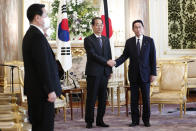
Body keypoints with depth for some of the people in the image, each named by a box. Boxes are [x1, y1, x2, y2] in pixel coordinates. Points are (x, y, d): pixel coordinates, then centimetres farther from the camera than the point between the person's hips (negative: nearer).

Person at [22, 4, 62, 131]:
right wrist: (50, 90, -19)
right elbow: (43, 67, -22)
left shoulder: (30, 34, 14)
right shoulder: (38, 37, -19)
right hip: (42, 91, -10)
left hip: (33, 90, 10)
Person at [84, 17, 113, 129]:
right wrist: (106, 62, -12)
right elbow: (93, 55, -12)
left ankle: (100, 120, 14)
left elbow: (109, 56, 17)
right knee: (91, 98, -3)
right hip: (93, 73, -6)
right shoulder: (88, 40, -3)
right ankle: (89, 121, 5)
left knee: (103, 98, 7)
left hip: (104, 73, 6)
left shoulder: (106, 40, 17)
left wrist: (110, 70, 10)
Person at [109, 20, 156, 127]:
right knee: (134, 98, 4)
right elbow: (124, 56, 3)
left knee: (146, 98, 3)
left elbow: (153, 58, 0)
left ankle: (146, 120, 13)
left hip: (145, 74, -1)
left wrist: (153, 73, -5)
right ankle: (135, 120, 11)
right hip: (133, 74, 1)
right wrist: (116, 62, -16)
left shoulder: (149, 41, 2)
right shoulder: (129, 42, 6)